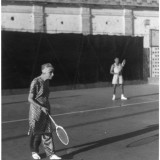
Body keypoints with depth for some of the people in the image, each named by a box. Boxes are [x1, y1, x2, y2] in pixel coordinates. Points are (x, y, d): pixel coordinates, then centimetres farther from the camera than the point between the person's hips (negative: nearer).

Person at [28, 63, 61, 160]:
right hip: (36, 111, -6)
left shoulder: (47, 82, 5)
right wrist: (42, 107, -21)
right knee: (36, 133, 9)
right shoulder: (35, 82, -17)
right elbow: (30, 99, -16)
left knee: (47, 133, 5)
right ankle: (34, 152, 29)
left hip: (45, 110, 6)